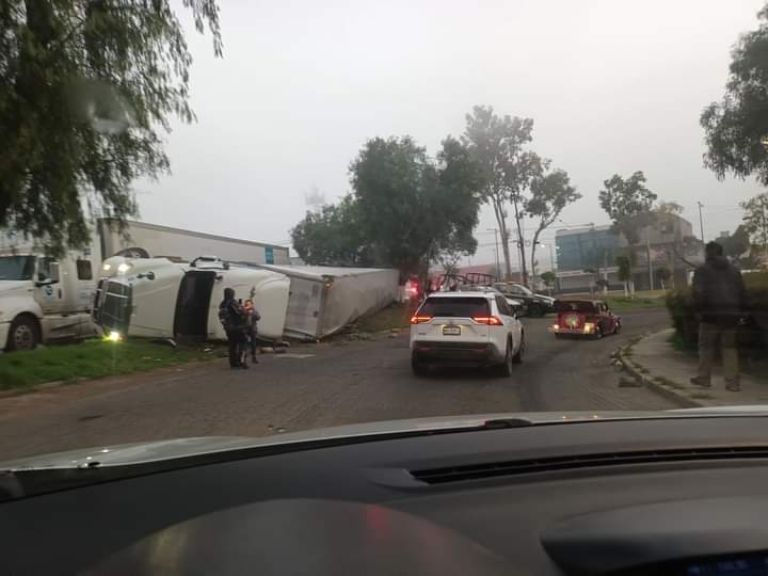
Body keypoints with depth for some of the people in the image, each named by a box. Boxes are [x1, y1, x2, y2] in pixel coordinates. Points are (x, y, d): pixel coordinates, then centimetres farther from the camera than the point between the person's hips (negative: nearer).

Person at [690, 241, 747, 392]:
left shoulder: (702, 270, -3)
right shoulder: (733, 271, 13)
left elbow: (698, 294, -13)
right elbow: (742, 294, 13)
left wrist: (698, 311, -4)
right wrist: (739, 312, 16)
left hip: (711, 316, -4)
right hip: (731, 316, 4)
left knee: (706, 347, 8)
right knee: (730, 348, 8)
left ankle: (704, 378, 15)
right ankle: (732, 382, 4)